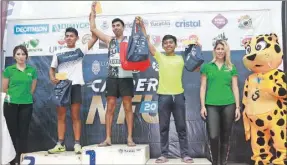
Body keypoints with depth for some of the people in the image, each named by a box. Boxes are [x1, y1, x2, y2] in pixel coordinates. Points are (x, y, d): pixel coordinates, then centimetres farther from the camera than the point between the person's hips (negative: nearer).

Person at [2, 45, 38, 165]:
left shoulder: (32, 70, 4)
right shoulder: (9, 70, 0)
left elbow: (32, 89, 9)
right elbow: (4, 88, 3)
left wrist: (24, 96, 5)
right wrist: (12, 96, 5)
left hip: (26, 105, 1)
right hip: (10, 105, -1)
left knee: (23, 133, 4)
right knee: (12, 132, 5)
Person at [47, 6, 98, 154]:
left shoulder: (80, 50, 5)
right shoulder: (58, 54, 13)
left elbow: (94, 37, -1)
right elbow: (52, 69, 16)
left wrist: (92, 19, -3)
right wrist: (52, 78, -7)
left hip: (75, 86, -3)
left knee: (75, 116, 1)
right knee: (61, 116, 5)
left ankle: (77, 144, 5)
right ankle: (60, 144, 12)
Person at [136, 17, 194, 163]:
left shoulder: (181, 58, 12)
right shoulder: (159, 57, 7)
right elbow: (147, 42, 0)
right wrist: (142, 27, -4)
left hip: (178, 95, 1)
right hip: (164, 96, -1)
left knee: (181, 127, 6)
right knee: (164, 128, 5)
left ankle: (185, 154, 13)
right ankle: (164, 154, 13)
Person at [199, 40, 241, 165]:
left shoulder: (231, 68, 10)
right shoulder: (207, 67, 7)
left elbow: (235, 88, 9)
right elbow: (203, 87, 5)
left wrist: (237, 107, 3)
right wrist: (203, 106, -2)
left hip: (228, 105, 2)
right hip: (212, 105, -1)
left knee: (225, 137, 6)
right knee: (213, 136, -8)